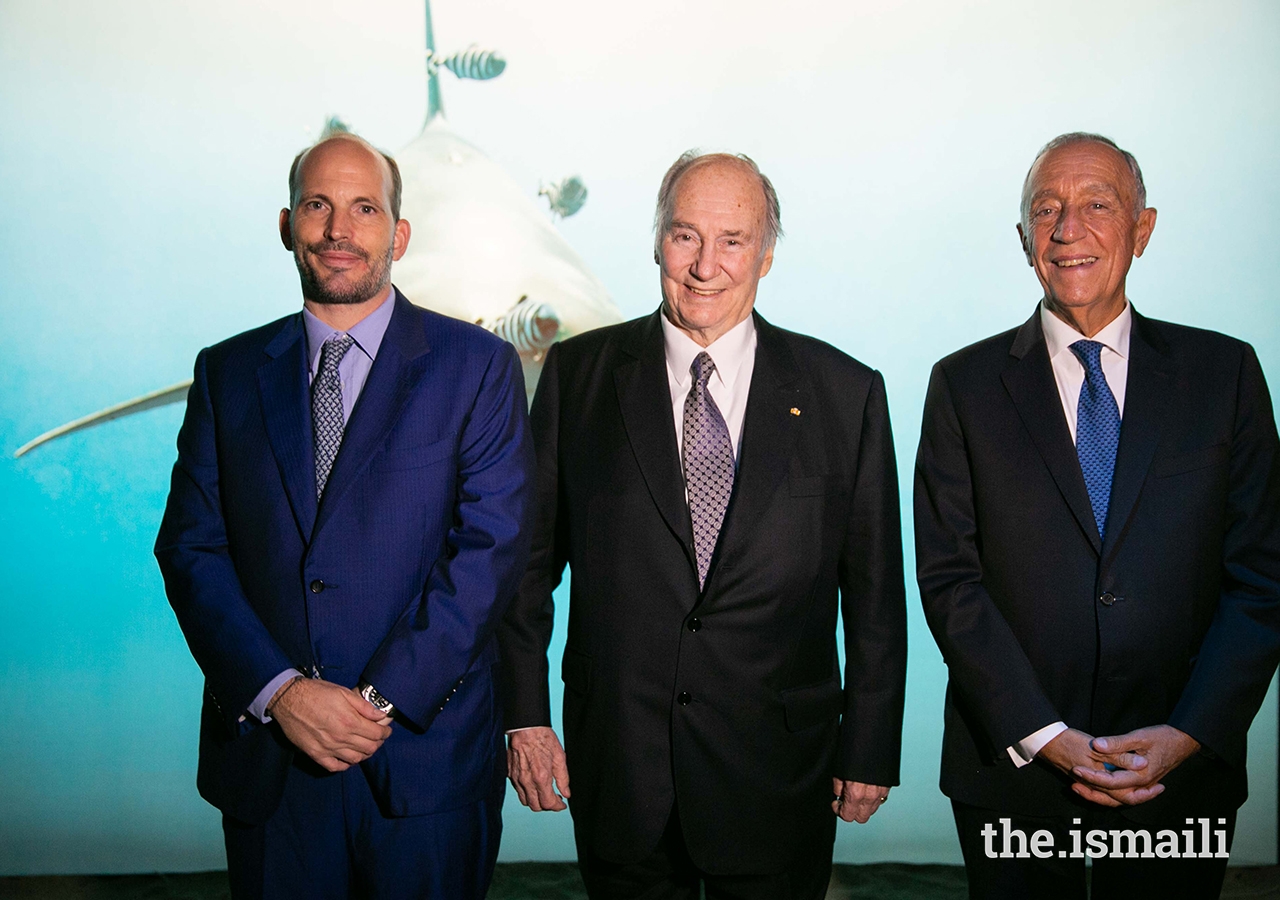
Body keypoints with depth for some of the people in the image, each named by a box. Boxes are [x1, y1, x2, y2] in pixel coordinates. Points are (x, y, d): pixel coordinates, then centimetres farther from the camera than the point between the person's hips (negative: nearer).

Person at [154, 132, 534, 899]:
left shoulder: (478, 366, -2)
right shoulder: (228, 372, 7)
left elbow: (492, 548, -9)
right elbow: (191, 548, 1)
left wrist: (383, 700, -14)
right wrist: (279, 691, -12)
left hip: (426, 756, -2)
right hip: (264, 758, 3)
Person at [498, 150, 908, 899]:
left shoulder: (845, 393, -1)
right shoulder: (579, 374, 0)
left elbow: (875, 592, 2)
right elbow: (531, 556, 3)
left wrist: (869, 751, 3)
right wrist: (526, 715, 0)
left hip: (777, 772, 0)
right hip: (616, 764, 1)